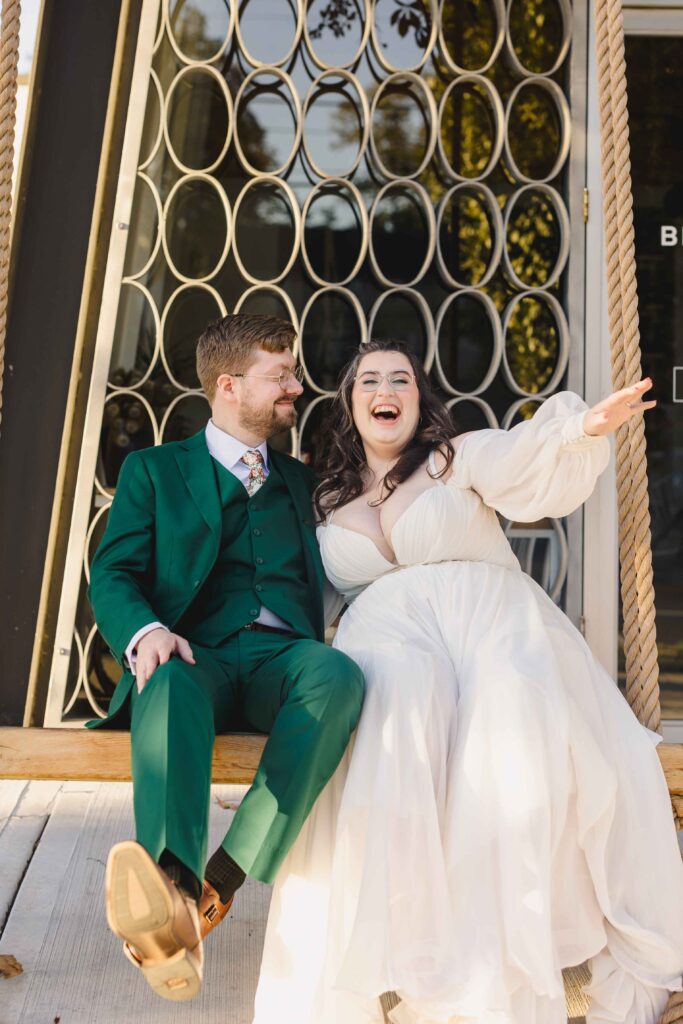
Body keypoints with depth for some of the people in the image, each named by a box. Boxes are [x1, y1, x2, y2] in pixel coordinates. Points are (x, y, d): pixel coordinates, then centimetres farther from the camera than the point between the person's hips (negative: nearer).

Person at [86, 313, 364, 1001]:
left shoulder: (300, 480, 28)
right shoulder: (154, 469, 17)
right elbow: (112, 575, 5)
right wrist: (146, 631, -17)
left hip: (281, 657, 2)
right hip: (197, 654, -2)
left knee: (339, 674, -33)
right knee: (170, 687, -38)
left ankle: (221, 882, -38)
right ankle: (173, 901, -56)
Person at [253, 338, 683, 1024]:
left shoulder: (461, 456, 15)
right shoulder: (328, 502, 24)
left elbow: (538, 481, -4)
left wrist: (585, 429, -24)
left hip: (493, 619, -1)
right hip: (389, 634, 1)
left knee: (523, 722, -32)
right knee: (399, 707, -34)